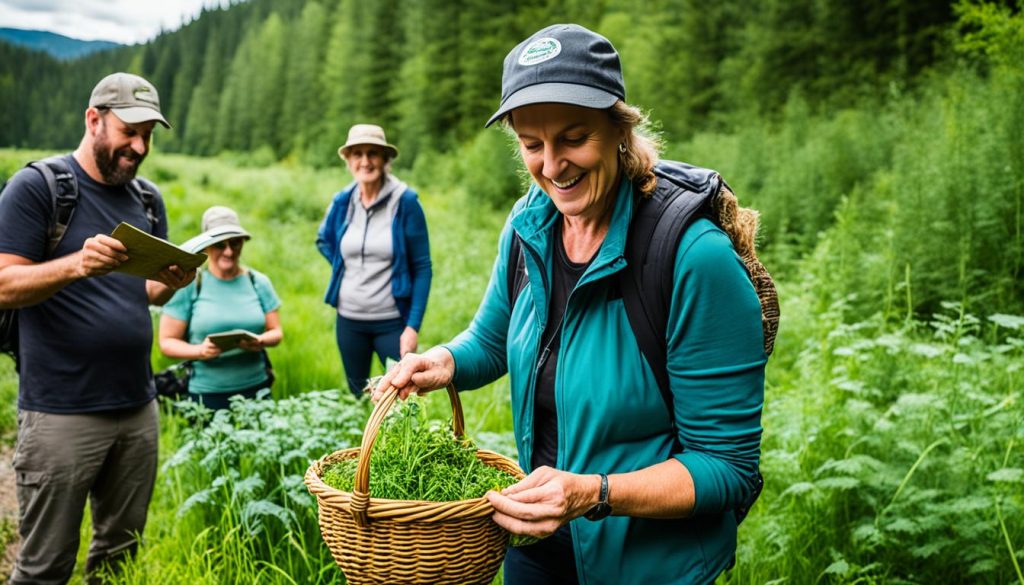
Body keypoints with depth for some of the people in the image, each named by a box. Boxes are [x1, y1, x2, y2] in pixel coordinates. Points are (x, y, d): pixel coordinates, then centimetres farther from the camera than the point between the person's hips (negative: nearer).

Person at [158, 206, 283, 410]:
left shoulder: (258, 282, 5)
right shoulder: (190, 286, -4)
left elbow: (276, 332, 8)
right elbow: (167, 341, -2)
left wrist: (260, 342, -14)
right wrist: (200, 351, -20)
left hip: (256, 389, 3)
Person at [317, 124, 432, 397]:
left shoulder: (406, 202, -10)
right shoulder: (342, 202, 1)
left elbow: (422, 268, -9)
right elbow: (323, 240, 23)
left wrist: (413, 326, -14)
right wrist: (342, 267, 5)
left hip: (392, 321, -4)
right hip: (348, 320, 4)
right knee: (356, 396, 18)